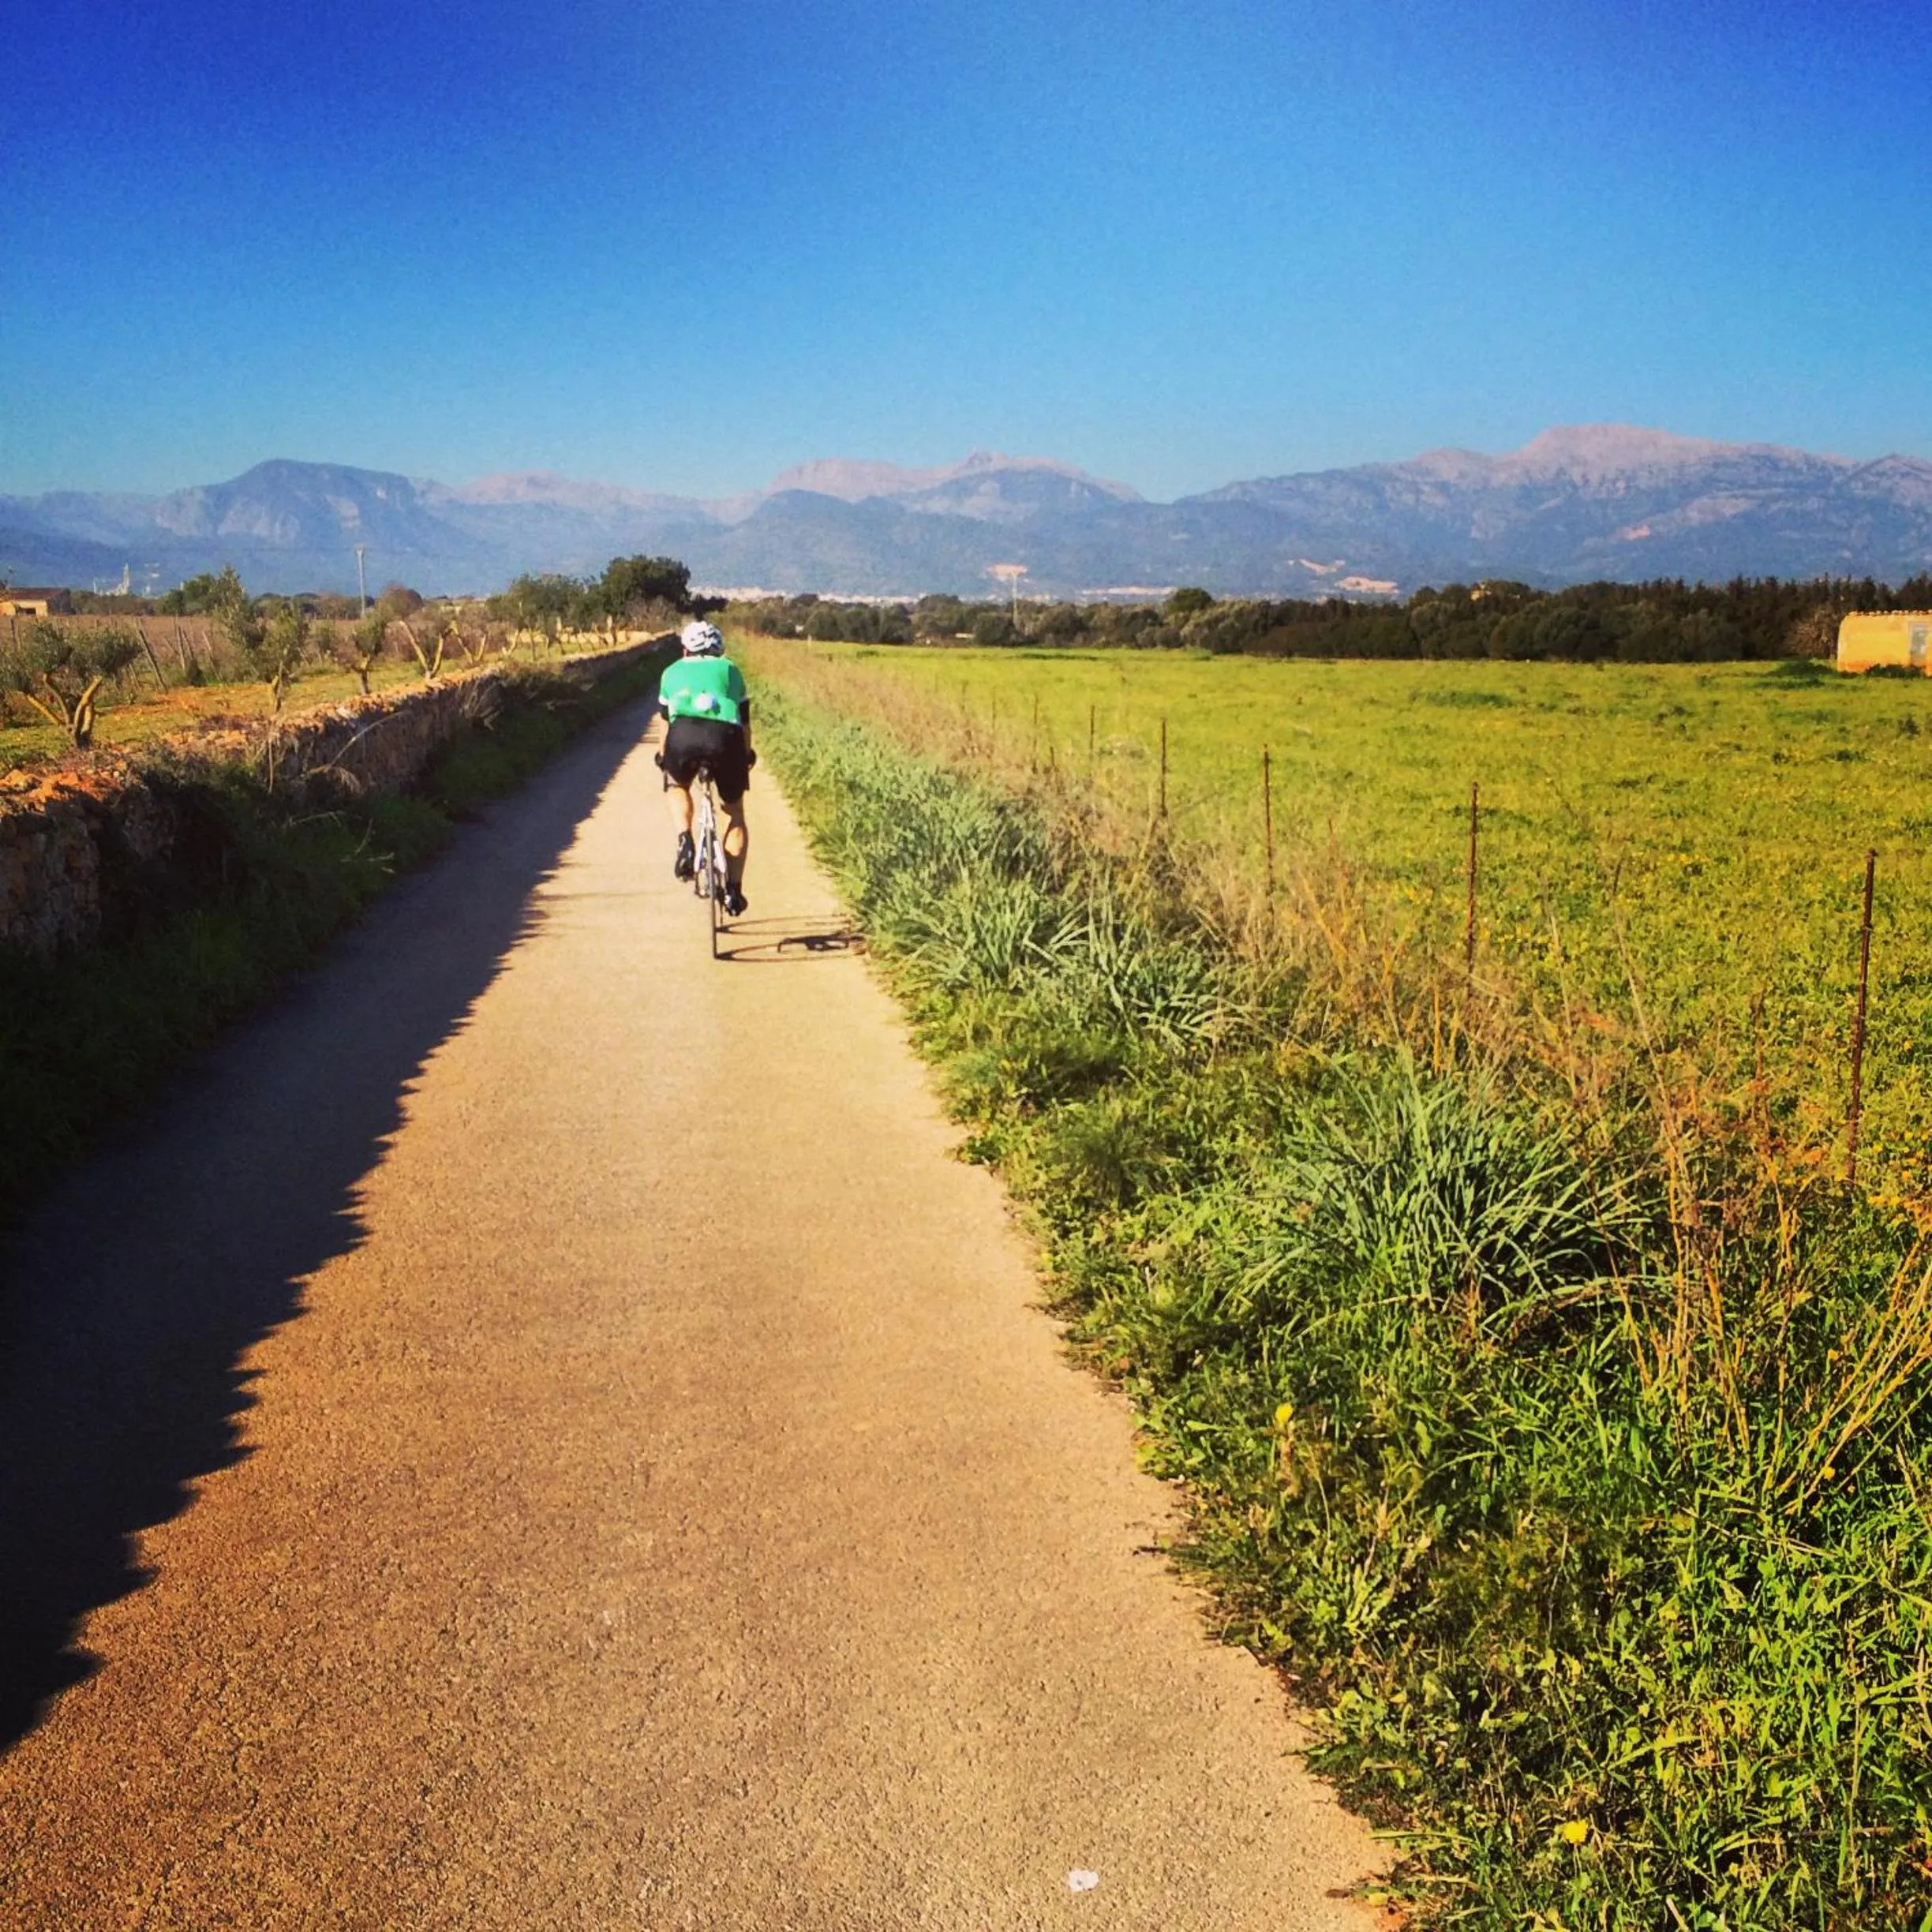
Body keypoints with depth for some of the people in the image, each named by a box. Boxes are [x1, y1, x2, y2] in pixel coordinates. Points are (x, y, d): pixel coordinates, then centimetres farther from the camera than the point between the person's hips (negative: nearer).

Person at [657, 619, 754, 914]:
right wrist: (747, 755, 50)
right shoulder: (729, 669, 31)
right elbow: (744, 720, 34)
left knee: (676, 786, 33)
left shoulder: (673, 671, 32)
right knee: (734, 812, 19)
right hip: (725, 735, 0)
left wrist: (663, 755, 58)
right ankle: (734, 889, 13)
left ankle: (685, 841, 7)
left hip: (684, 734, 0)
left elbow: (666, 719, 42)